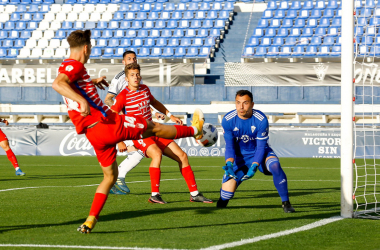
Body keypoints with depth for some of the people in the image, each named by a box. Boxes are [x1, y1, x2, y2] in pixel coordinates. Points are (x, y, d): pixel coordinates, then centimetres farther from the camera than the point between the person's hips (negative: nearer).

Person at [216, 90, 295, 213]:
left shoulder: (261, 120, -22)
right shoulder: (228, 120, -16)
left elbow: (261, 146, -17)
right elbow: (229, 146, -9)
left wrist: (254, 166, -30)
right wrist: (229, 163, -28)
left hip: (260, 154, -1)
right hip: (239, 157, 1)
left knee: (275, 165, -37)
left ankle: (285, 202, -23)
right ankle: (221, 204, 33)